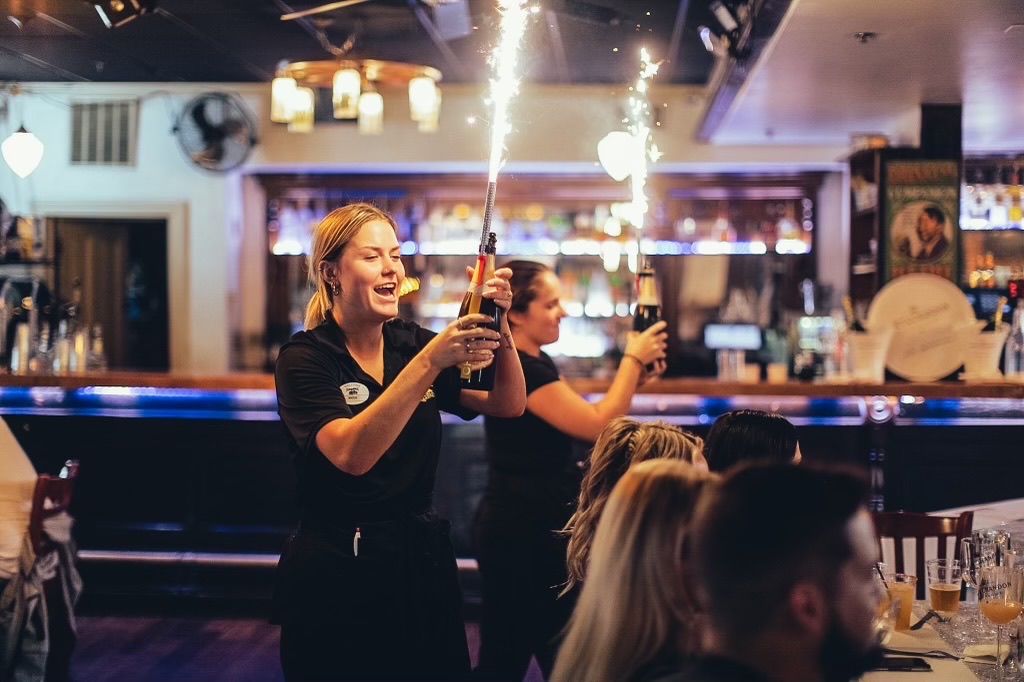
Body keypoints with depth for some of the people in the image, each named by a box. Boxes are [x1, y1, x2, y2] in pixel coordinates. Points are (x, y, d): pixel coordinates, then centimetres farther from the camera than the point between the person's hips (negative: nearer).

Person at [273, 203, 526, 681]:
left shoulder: (413, 343, 5)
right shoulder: (304, 358, -10)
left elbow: (508, 405, -1)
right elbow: (351, 453, -27)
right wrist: (430, 361, -33)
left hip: (423, 558, 5)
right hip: (336, 572, -5)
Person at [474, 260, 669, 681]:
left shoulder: (537, 363, 13)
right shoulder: (516, 367, -19)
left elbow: (584, 420, 17)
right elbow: (598, 425, -22)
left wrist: (635, 378, 4)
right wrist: (633, 357, -12)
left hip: (540, 528, 10)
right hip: (521, 532, -10)